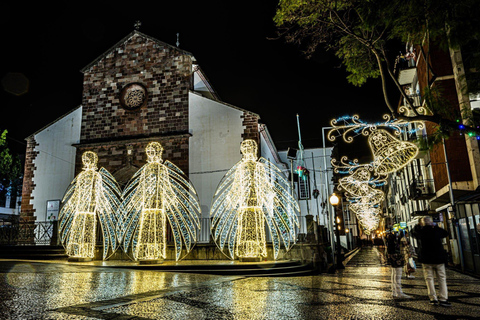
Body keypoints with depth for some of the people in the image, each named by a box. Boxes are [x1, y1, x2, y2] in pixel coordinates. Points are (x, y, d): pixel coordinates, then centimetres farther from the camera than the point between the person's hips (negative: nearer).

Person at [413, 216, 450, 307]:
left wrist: (418, 225, 27)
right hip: (439, 258, 0)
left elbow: (414, 231, 16)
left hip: (426, 259, 0)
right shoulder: (436, 231, -7)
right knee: (442, 278, 8)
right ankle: (443, 299, 5)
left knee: (429, 279, 7)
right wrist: (435, 226, 15)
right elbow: (445, 233, 13)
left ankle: (433, 299, 6)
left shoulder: (420, 232, -6)